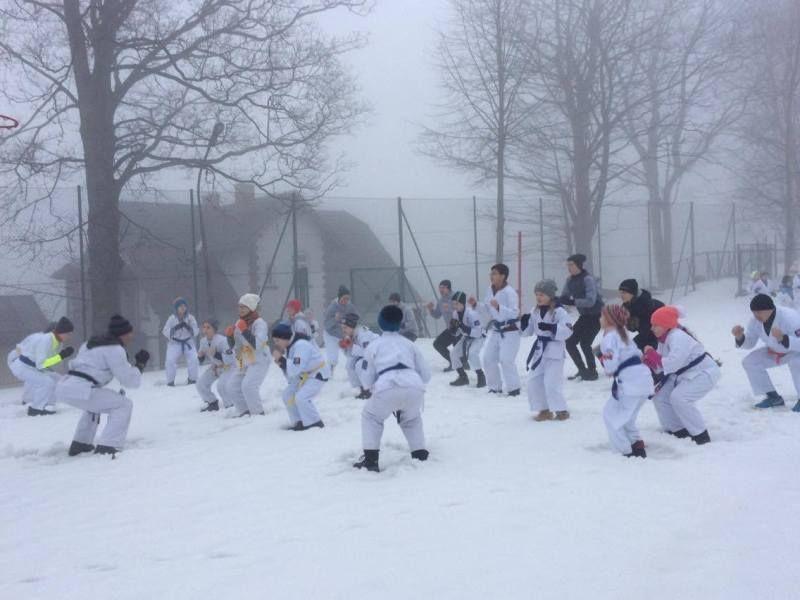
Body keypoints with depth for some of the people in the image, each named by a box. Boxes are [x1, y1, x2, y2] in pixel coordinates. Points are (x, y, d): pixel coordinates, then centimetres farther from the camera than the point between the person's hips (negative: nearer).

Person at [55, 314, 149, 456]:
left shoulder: (94, 342, 23)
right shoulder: (115, 349, -3)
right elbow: (131, 380, -3)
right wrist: (140, 363, 13)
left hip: (63, 387, 9)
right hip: (79, 390, -9)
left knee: (95, 402, 36)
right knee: (124, 404, -1)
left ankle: (79, 444, 35)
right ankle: (107, 447, -11)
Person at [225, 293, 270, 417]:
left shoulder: (259, 323, -15)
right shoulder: (239, 323, 9)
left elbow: (257, 344, -29)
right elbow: (233, 346, 14)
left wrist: (244, 331, -30)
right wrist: (229, 335, -6)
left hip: (259, 362, -9)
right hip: (243, 363, 9)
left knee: (248, 385, -25)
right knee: (232, 388, 5)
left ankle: (258, 414, -10)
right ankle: (244, 412, 17)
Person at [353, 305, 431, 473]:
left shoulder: (374, 346, 24)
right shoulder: (409, 344, 30)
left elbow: (369, 380, 23)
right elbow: (426, 375, 26)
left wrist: (374, 387, 45)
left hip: (387, 388, -3)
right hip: (414, 388, 3)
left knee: (371, 417, 26)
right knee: (411, 418, 35)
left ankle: (371, 459, 14)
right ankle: (420, 455, 25)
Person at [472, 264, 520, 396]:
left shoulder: (510, 292, -21)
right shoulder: (490, 289, 2)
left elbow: (514, 313, -27)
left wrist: (499, 307, -40)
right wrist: (476, 304, -3)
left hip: (510, 331, -8)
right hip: (495, 329, 8)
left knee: (506, 360, -15)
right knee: (487, 359, 5)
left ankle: (514, 388, 1)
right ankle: (495, 387, 19)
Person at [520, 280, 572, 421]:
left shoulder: (559, 311, -13)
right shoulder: (535, 311, 7)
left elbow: (567, 330, -21)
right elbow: (528, 331, 13)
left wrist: (550, 327, -30)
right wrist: (524, 322, -7)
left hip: (554, 352, -7)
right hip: (539, 351, 8)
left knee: (551, 383, -11)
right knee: (534, 381, 7)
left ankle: (561, 410, 4)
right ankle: (544, 409, 19)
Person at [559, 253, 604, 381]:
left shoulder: (588, 279, -23)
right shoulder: (570, 280, 0)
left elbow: (590, 301, -33)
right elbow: (564, 297, -1)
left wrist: (572, 301, -41)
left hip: (596, 315, -8)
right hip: (584, 316, 8)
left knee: (585, 343, -14)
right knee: (570, 342, 4)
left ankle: (592, 372, 5)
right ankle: (583, 370, 20)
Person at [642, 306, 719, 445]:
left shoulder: (678, 337, -27)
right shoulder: (664, 339, 3)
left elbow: (672, 364, -36)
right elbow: (660, 367, 4)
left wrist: (652, 354, -28)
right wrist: (648, 360, -15)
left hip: (704, 373, -10)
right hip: (685, 374, 10)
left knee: (678, 398, -26)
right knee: (660, 398, 4)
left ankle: (701, 436, -16)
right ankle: (679, 431, 15)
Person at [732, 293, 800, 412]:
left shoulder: (789, 318, -37)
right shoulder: (755, 321, -17)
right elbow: (749, 343, -4)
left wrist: (783, 338, -59)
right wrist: (740, 336, -26)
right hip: (775, 351, 7)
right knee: (749, 362, -8)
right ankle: (773, 397, 4)